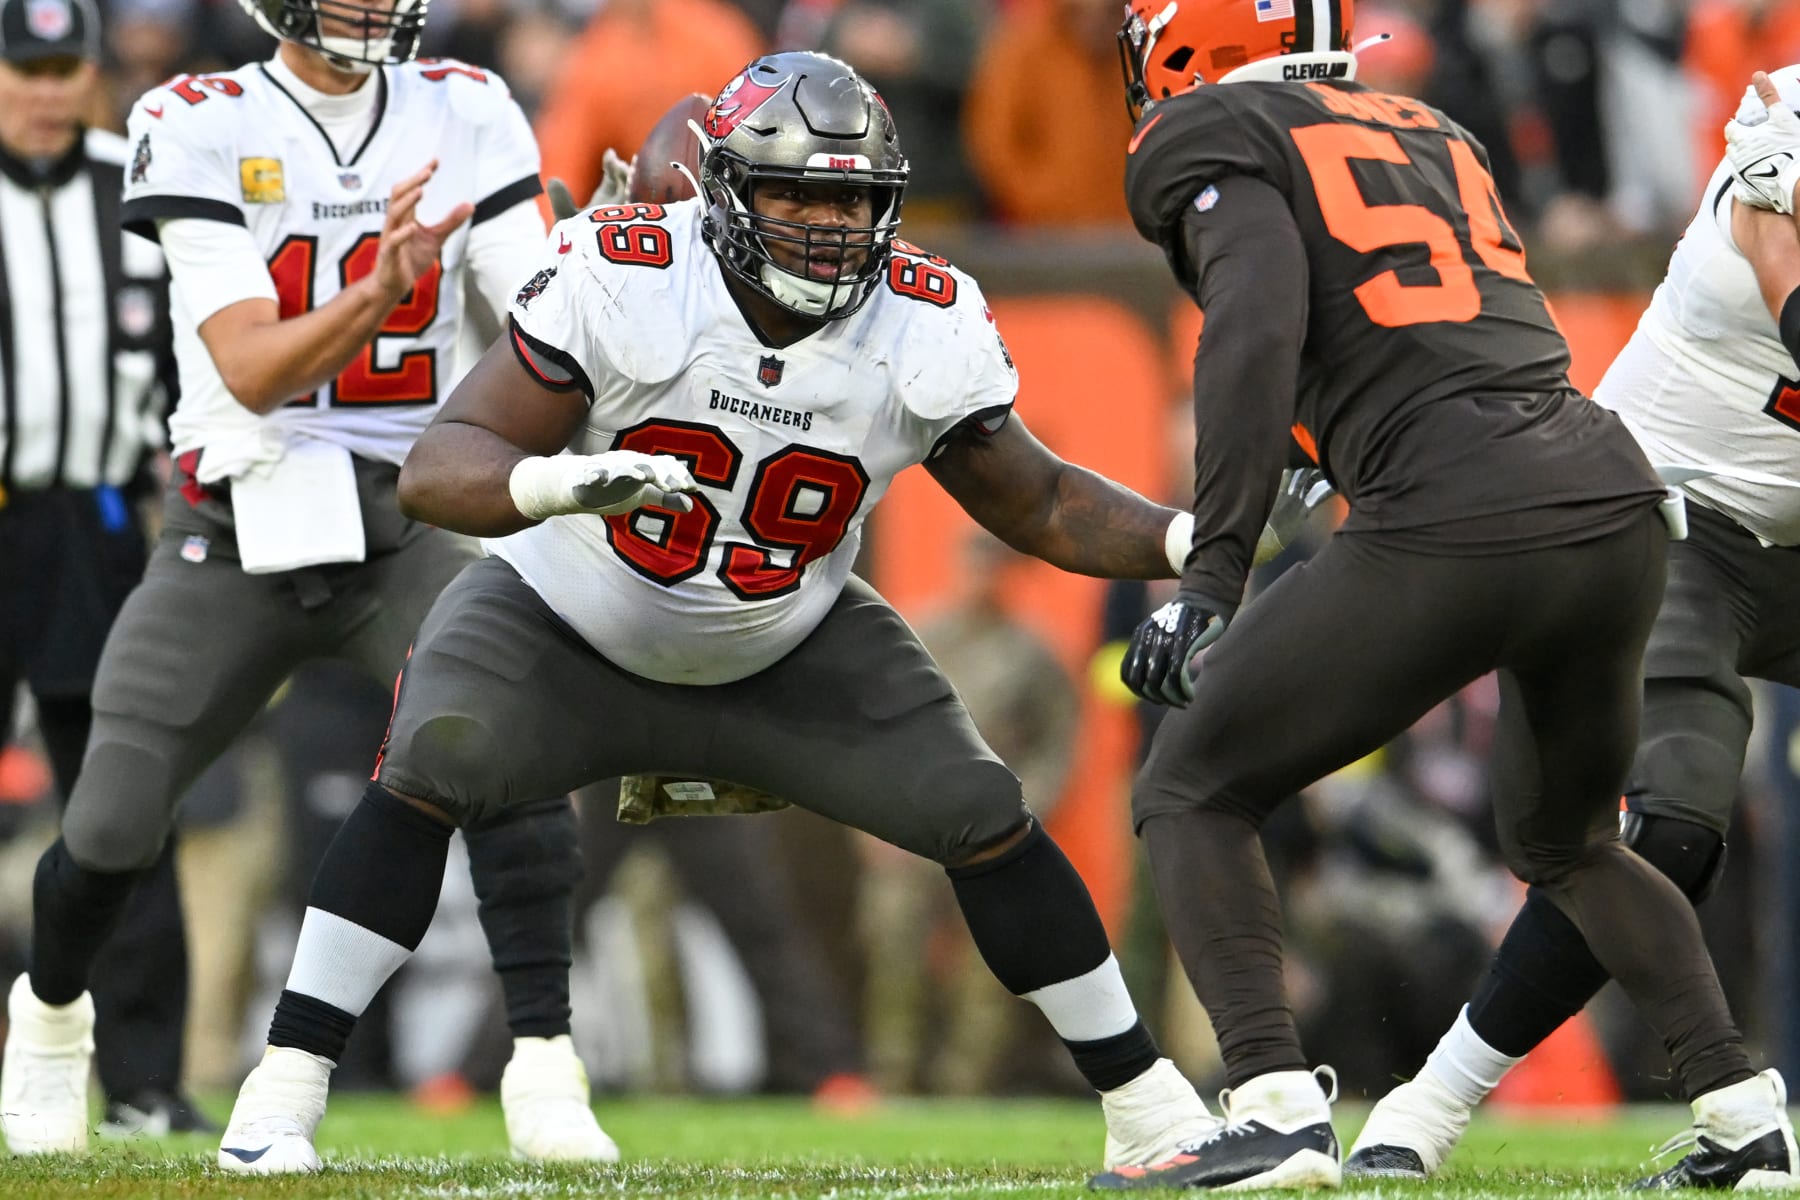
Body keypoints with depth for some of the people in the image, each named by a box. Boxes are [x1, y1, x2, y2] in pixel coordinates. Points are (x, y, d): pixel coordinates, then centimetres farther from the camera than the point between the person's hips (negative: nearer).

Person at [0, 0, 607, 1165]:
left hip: (408, 524, 1)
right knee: (114, 825, 1)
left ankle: (544, 1074, -16)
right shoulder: (200, 129, -7)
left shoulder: (464, 118, 2)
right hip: (240, 531, -1)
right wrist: (381, 290, -32)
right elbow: (252, 373, -16)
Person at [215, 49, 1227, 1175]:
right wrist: (563, 484, -52)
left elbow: (1041, 505, -4)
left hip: (788, 651, 3)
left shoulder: (929, 329, -19)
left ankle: (1145, 1102, 12)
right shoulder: (618, 277, -29)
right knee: (428, 775, -27)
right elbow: (440, 469, -31)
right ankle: (282, 1095, -20)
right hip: (565, 618, -3)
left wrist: (1192, 539, -21)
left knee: (986, 820, -7)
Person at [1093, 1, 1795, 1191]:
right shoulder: (1437, 135, 26)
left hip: (1453, 528, -7)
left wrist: (1211, 577, -17)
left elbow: (1259, 326, -12)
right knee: (1568, 843, 30)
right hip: (1617, 504, 7)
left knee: (1192, 798, 8)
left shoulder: (1213, 138, 5)